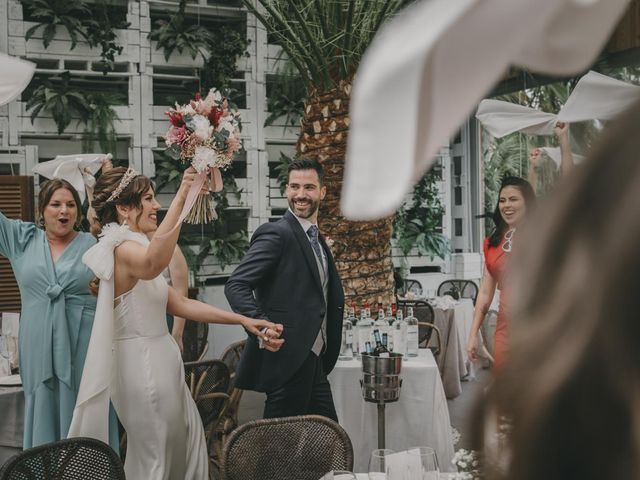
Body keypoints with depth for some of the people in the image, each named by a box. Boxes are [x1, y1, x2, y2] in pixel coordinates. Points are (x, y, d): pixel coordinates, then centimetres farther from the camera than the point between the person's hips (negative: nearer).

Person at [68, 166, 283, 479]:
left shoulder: (132, 247, 14)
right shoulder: (121, 248, -17)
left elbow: (179, 304, 10)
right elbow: (153, 264, -44)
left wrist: (242, 320, 5)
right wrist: (181, 198, -49)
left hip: (156, 361, 10)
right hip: (144, 364, -10)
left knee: (186, 445, 18)